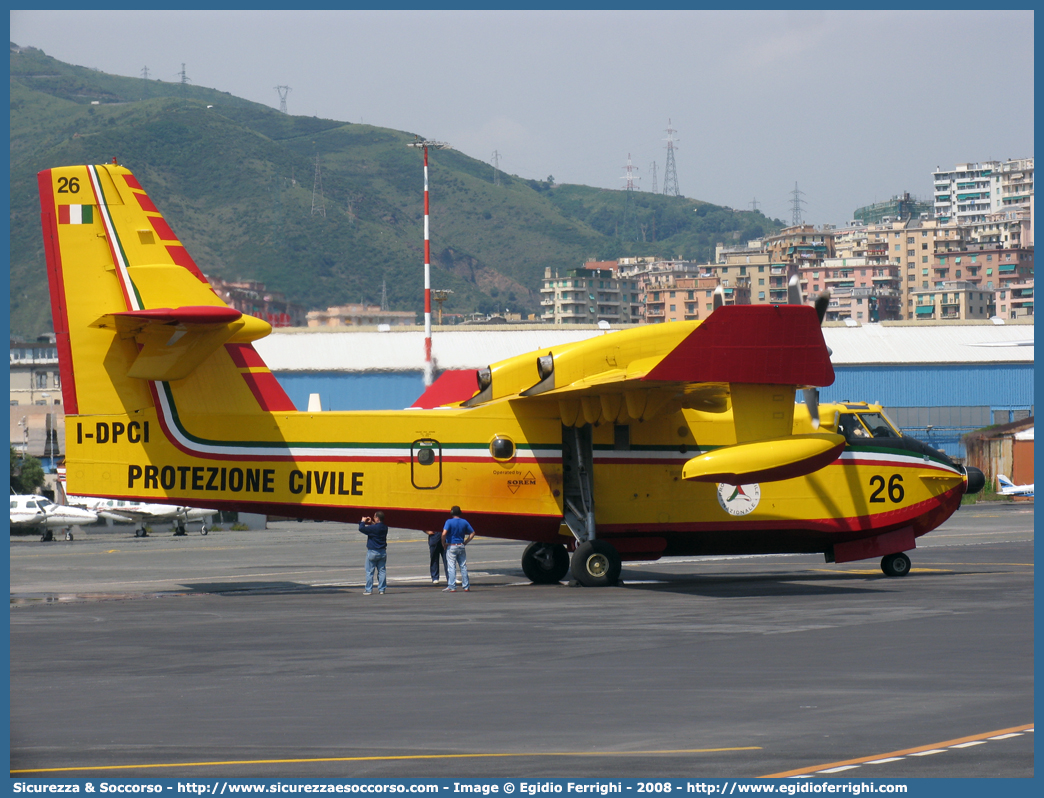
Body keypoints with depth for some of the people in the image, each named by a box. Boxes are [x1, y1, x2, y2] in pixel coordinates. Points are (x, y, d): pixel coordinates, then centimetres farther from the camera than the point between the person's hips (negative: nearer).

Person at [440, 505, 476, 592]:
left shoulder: (449, 522, -9)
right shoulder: (464, 522, 6)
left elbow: (444, 534, -22)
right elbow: (472, 533, 10)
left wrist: (443, 543, -8)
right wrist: (466, 542, 11)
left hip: (451, 547, -4)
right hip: (461, 546, 4)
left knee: (451, 567, -3)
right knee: (463, 567, 10)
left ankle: (452, 587, -6)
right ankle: (466, 586, 13)